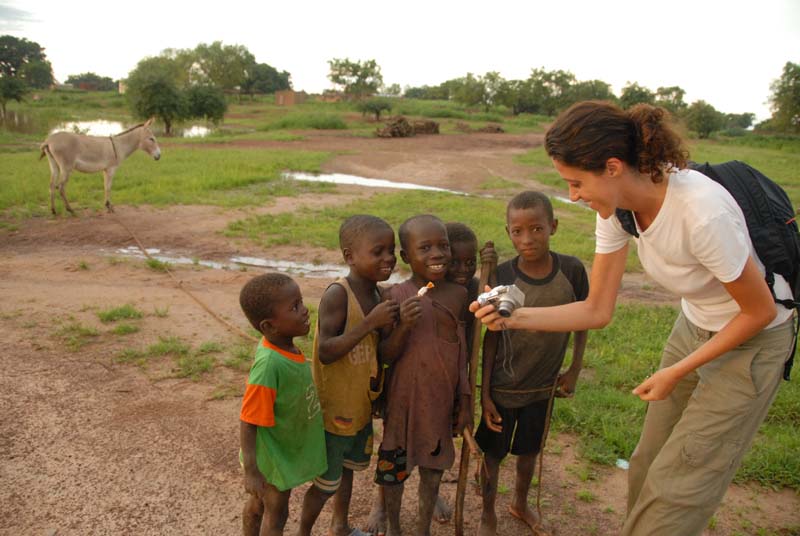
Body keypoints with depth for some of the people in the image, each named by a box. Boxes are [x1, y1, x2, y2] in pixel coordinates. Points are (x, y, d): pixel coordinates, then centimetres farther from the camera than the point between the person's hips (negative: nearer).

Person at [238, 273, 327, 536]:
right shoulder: (269, 365, -35)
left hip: (289, 447, 7)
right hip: (275, 458, -7)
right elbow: (248, 423, -29)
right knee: (276, 514, 16)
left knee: (259, 502, 27)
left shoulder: (284, 347, -12)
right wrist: (251, 472, -23)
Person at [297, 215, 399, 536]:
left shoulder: (379, 294, -2)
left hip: (361, 406, 7)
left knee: (348, 468, 26)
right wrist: (370, 323, -33)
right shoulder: (337, 295, -25)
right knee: (327, 482, 11)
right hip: (335, 409, -7)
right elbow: (325, 352, -31)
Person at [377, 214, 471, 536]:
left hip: (442, 401, 3)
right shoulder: (396, 297, -15)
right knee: (395, 465, 16)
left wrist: (465, 401, 6)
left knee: (433, 465, 18)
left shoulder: (458, 295, -6)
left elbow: (461, 352, 3)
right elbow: (385, 356, -13)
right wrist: (404, 326, -31)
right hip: (404, 400, -2)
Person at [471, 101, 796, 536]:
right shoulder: (618, 205, -15)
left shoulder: (702, 213, -36)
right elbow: (597, 311, -9)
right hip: (693, 327, 6)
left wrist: (676, 372, -15)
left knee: (675, 487, 2)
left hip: (751, 339, -6)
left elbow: (760, 312, -20)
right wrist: (515, 317, -21)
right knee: (648, 466, 14)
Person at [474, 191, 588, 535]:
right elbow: (490, 338, -11)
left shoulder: (571, 270, -15)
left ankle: (520, 503, 51)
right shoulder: (502, 277, -19)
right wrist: (485, 394, -9)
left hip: (543, 387, 2)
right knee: (492, 455, 15)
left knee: (529, 450, 23)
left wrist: (574, 372, 4)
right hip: (503, 388, -2)